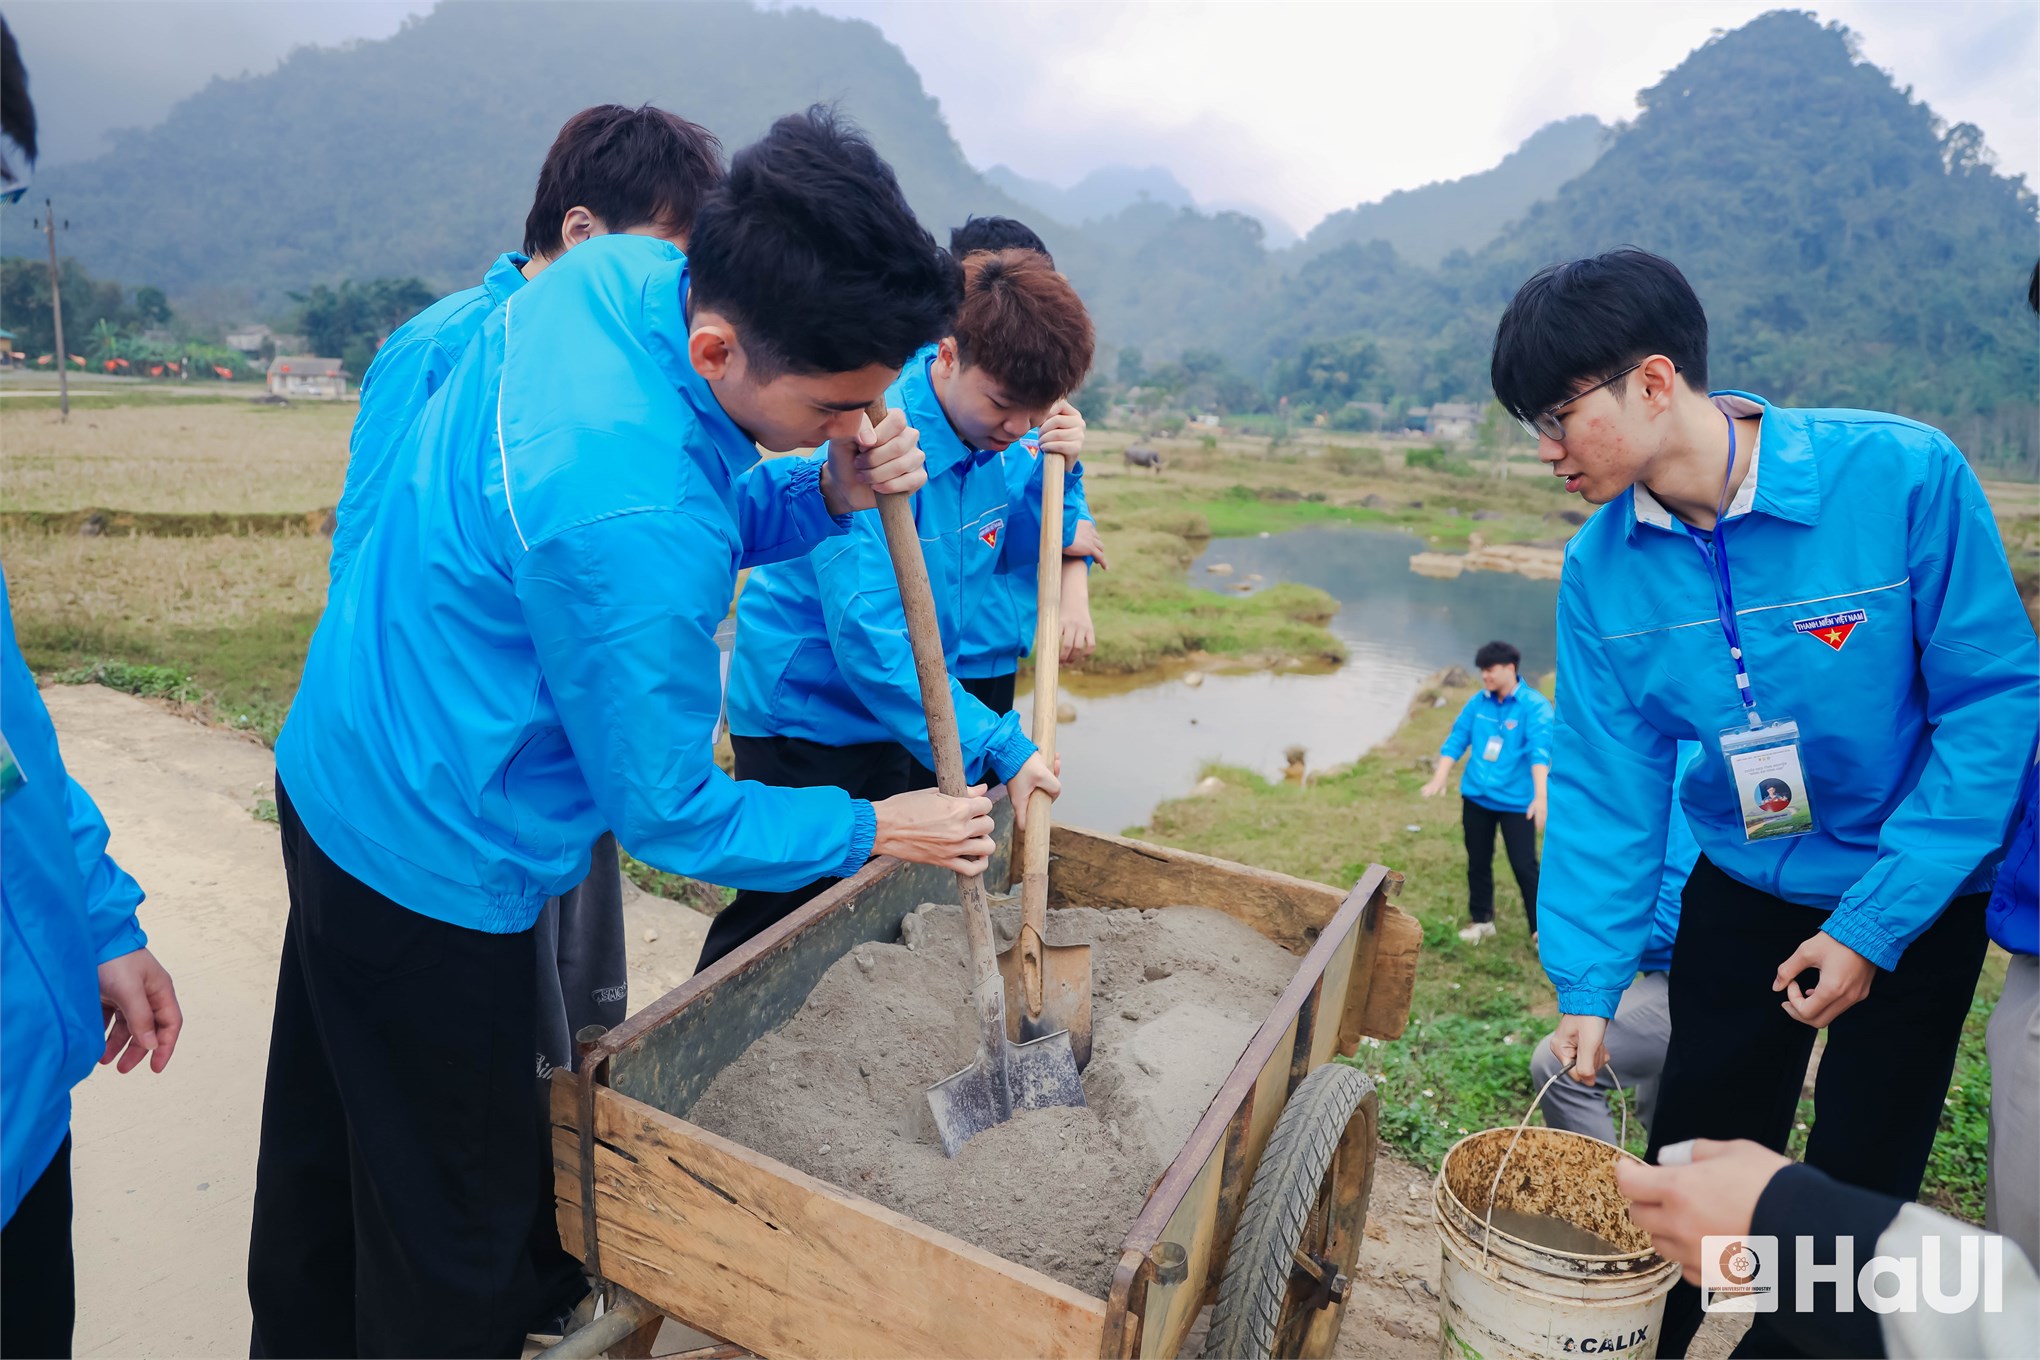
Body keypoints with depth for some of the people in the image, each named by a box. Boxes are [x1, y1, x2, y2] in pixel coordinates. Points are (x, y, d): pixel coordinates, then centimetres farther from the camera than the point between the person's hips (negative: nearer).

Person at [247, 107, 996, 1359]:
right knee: (458, 1226, 14)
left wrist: (829, 493, -15)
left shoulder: (621, 274, -10)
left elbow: (712, 517, 5)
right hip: (434, 868, -9)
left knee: (329, 1142, 30)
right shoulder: (629, 516, -36)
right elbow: (672, 814, -23)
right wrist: (875, 830, -10)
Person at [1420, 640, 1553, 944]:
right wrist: (1439, 779, -5)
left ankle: (1541, 928, 13)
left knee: (1524, 866, -2)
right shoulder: (1478, 702, 3)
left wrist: (1540, 797, -33)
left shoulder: (1534, 705, -13)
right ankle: (1481, 920, 33)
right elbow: (1456, 739, 4)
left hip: (1517, 802, -5)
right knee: (1478, 862, 16)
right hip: (1476, 796, 5)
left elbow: (1540, 750, -23)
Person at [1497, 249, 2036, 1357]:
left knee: (1856, 1187, 11)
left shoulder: (1904, 476, -23)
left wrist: (1876, 925, -19)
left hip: (1916, 899, -2)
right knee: (1691, 1163, 12)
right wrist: (1587, 982, -10)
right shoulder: (1601, 569, -12)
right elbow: (1606, 780, -8)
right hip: (1739, 892, 3)